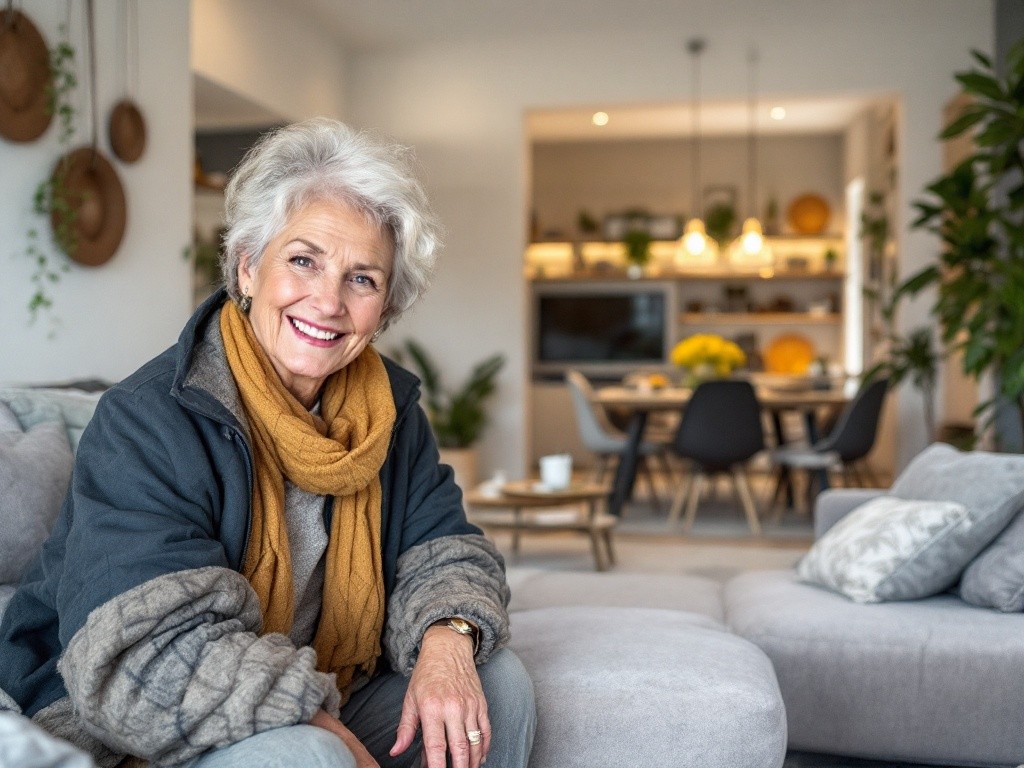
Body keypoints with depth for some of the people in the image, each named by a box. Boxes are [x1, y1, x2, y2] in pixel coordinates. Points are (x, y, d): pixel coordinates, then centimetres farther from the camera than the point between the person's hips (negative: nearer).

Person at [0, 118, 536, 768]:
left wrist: (447, 640, -22)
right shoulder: (147, 421, -21)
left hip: (319, 712, 6)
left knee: (500, 682, -5)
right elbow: (151, 666, -28)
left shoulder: (389, 407, 0)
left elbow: (443, 549, 1)